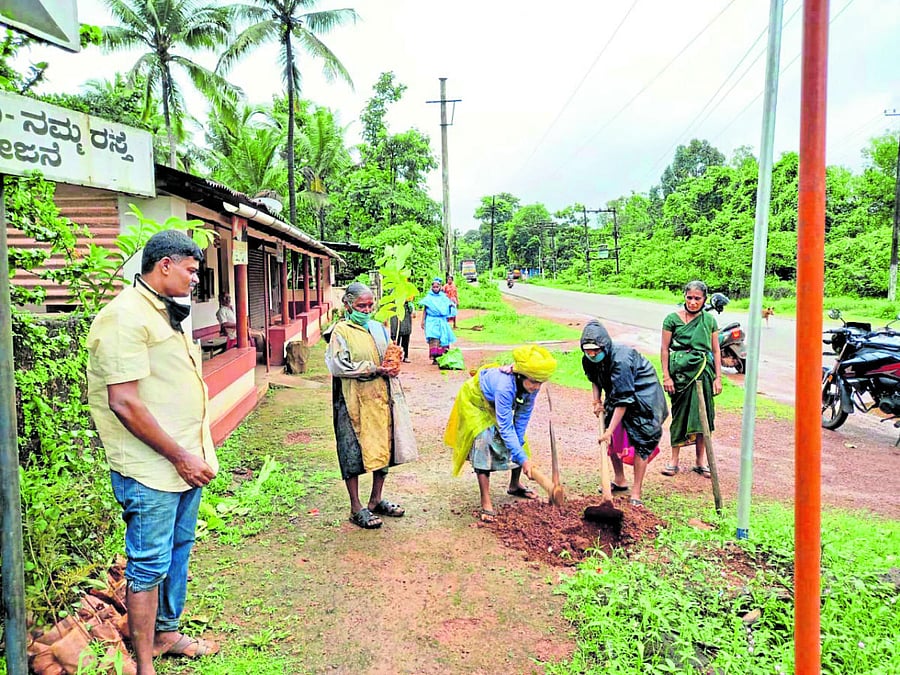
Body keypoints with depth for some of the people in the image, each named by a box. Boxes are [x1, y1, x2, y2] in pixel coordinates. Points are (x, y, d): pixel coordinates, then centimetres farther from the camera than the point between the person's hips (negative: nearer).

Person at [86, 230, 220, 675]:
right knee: (149, 564, 4)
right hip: (151, 469, -9)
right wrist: (179, 456, -18)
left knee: (178, 550, 20)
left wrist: (197, 453, 15)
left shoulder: (166, 313, 13)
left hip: (186, 461, 9)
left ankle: (167, 633, 37)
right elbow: (124, 402, -23)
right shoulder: (126, 316, -18)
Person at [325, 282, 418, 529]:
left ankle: (376, 500, 26)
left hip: (380, 397, 6)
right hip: (354, 401, -6)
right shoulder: (340, 331, -5)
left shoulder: (379, 328, 13)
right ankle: (356, 508, 11)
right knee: (354, 452, 0)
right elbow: (338, 366, -15)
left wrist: (392, 366, -4)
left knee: (383, 448, 10)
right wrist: (373, 370, -16)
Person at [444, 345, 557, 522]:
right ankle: (486, 503, -19)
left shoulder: (531, 385, -26)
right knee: (484, 442, -21)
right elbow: (505, 427, -40)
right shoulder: (505, 385, -44)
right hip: (476, 401, -7)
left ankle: (514, 485, 30)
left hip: (495, 405, 7)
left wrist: (519, 443, -11)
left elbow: (523, 414, -12)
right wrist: (523, 459, -39)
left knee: (517, 441, 6)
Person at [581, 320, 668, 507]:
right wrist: (597, 401, -4)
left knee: (641, 442, -10)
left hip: (644, 394, -8)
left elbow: (624, 400, -34)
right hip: (618, 392, 8)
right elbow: (595, 379, 12)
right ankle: (619, 481, 24)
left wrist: (609, 431, -33)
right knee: (612, 438, 6)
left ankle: (636, 494, -5)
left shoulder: (620, 360, -36)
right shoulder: (588, 360, -13)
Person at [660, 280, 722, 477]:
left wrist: (718, 378, 4)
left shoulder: (709, 320, 8)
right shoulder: (673, 319, 0)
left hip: (703, 372, 2)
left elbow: (716, 351, 9)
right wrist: (666, 376, -5)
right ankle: (674, 461, 14)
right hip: (680, 372, -2)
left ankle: (701, 461, 18)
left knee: (701, 415, 5)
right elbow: (664, 349, 0)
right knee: (679, 414, 3)